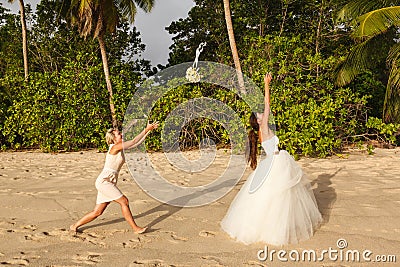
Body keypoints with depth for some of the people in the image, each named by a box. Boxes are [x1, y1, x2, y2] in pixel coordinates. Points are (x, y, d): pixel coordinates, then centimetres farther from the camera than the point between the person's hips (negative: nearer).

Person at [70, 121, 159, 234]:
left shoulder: (120, 148, 13)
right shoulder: (115, 147, -10)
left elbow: (136, 143, 13)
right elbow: (134, 141, -12)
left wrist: (148, 130, 10)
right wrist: (146, 130, -9)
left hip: (108, 183, 9)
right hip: (104, 181, -9)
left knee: (97, 212, 10)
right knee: (124, 201, -9)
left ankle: (75, 226, 23)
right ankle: (135, 228, -2)